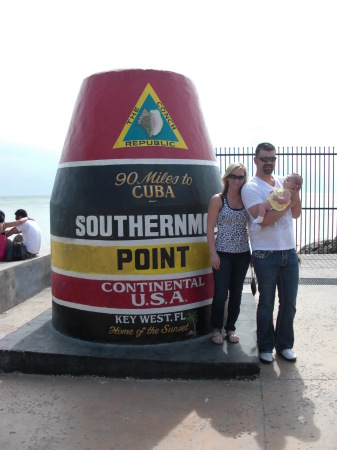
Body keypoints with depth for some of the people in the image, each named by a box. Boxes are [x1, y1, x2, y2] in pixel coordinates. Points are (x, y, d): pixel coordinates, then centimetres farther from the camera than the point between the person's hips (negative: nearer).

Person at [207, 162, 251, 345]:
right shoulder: (218, 199, -4)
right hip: (223, 254, -4)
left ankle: (230, 329, 27)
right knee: (220, 294, -1)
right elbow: (210, 228, -6)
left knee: (236, 294, 12)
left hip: (242, 254, 4)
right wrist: (213, 253, -11)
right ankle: (216, 329, 19)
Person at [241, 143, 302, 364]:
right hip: (266, 254, -5)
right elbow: (264, 219, -18)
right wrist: (288, 201, -11)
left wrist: (296, 192, -7)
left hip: (289, 252, 5)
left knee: (289, 303, 12)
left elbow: (296, 213, 7)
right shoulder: (250, 188, -6)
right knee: (266, 304, 6)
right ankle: (266, 347, 22)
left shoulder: (283, 181, 12)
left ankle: (285, 344, 28)